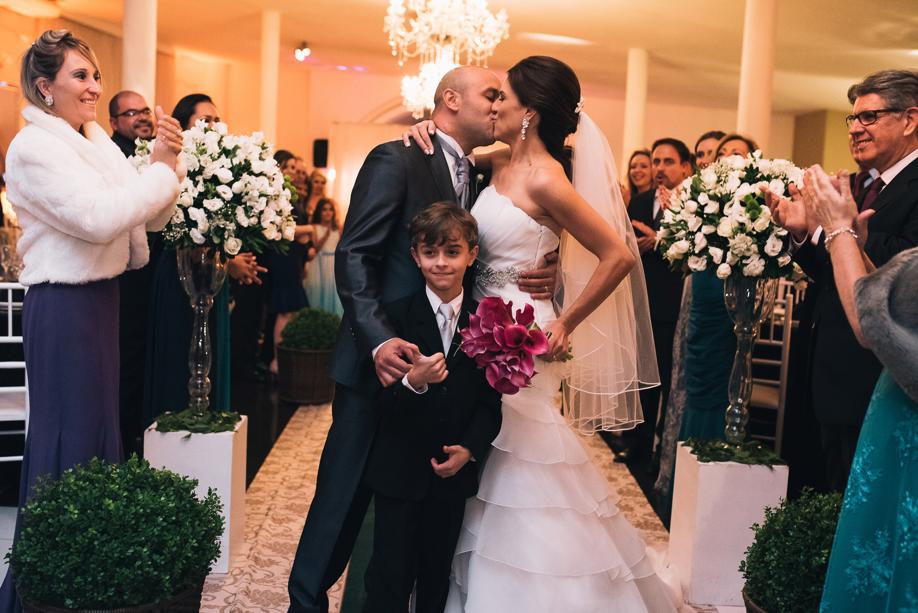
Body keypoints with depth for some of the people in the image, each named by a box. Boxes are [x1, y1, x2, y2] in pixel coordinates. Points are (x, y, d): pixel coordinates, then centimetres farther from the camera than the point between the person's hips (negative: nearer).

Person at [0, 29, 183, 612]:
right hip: (63, 305, -8)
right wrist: (162, 168, -17)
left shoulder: (97, 140, 11)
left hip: (101, 297, 8)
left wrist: (166, 162, -6)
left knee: (101, 425, 16)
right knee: (69, 437, 1)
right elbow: (99, 218, -24)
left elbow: (148, 215, 11)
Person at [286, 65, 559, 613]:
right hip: (382, 362, -7)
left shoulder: (479, 182, 15)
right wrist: (379, 340, -28)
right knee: (345, 496, 4)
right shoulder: (396, 160, -8)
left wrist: (543, 278, -7)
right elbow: (354, 256, -15)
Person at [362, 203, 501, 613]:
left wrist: (470, 449, -14)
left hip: (454, 472, 2)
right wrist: (413, 382, -34)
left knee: (437, 578, 18)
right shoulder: (396, 317, -8)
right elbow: (380, 402, -14)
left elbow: (490, 401, 0)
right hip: (399, 472, -2)